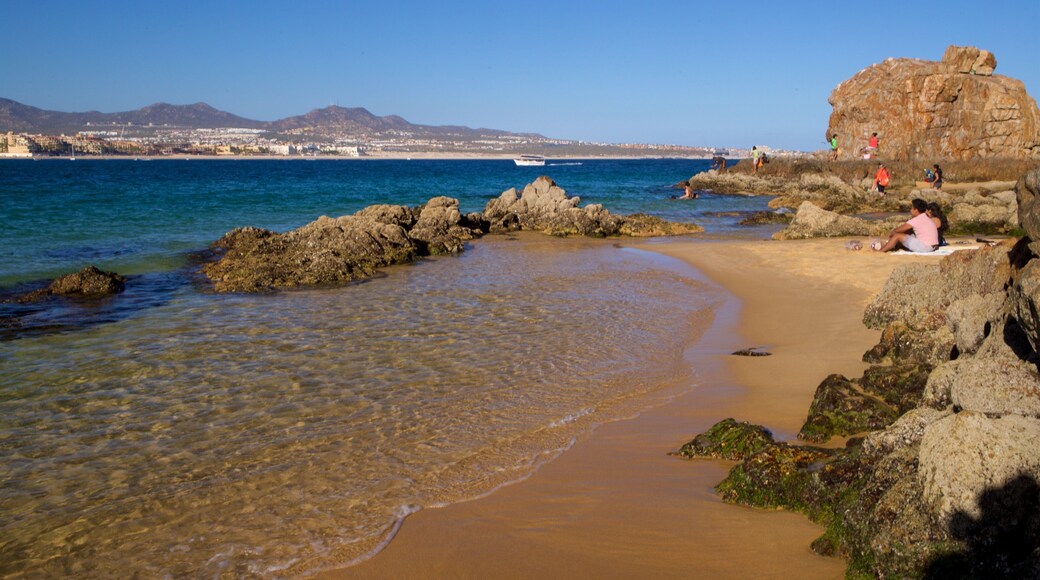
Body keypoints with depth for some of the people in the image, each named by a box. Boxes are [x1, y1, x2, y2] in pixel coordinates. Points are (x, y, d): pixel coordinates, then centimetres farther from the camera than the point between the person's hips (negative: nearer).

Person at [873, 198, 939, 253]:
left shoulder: (917, 220, -14)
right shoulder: (925, 218, 14)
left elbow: (898, 230, -7)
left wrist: (891, 233, 9)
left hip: (924, 247, -9)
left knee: (897, 236, -5)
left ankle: (880, 251, 6)